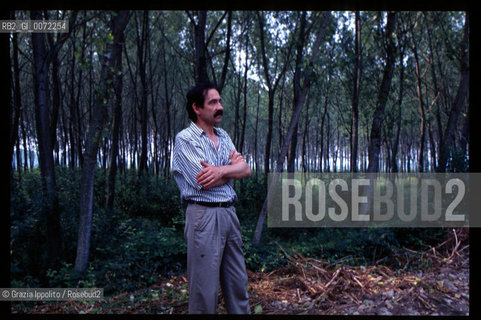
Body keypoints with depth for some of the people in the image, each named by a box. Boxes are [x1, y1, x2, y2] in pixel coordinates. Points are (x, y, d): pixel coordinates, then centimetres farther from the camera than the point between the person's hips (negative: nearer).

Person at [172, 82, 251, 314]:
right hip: (204, 215, -7)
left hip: (229, 214, 7)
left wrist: (221, 170, -16)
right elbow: (203, 182, -17)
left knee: (238, 284, 13)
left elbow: (246, 170, 4)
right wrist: (233, 166, -1)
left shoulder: (223, 136, 15)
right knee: (204, 289, 1)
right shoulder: (185, 139, -7)